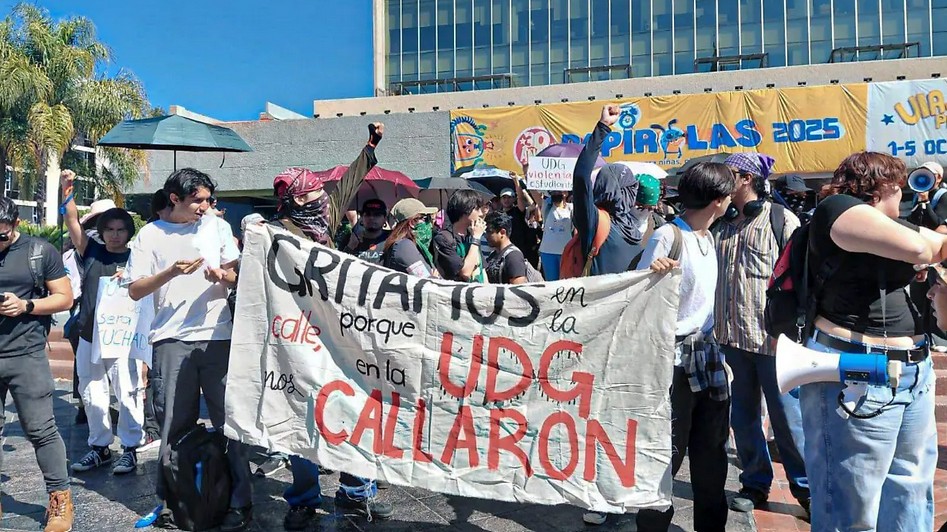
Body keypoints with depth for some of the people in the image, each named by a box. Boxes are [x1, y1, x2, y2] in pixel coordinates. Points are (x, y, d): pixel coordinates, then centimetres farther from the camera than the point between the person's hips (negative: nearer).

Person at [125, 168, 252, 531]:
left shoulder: (217, 226, 12)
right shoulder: (150, 235, 7)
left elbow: (236, 277, 13)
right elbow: (135, 291, 3)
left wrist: (222, 276, -9)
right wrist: (171, 272, -12)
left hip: (217, 335, 1)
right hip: (172, 339, 0)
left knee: (229, 419, -1)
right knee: (176, 424, 4)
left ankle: (240, 502, 4)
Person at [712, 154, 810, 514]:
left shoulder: (781, 219, -4)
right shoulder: (722, 225, 12)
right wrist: (716, 327, 14)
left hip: (774, 336, -5)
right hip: (732, 335, 5)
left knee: (786, 415, 2)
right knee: (743, 414, 12)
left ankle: (806, 486, 20)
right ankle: (755, 483, 27)